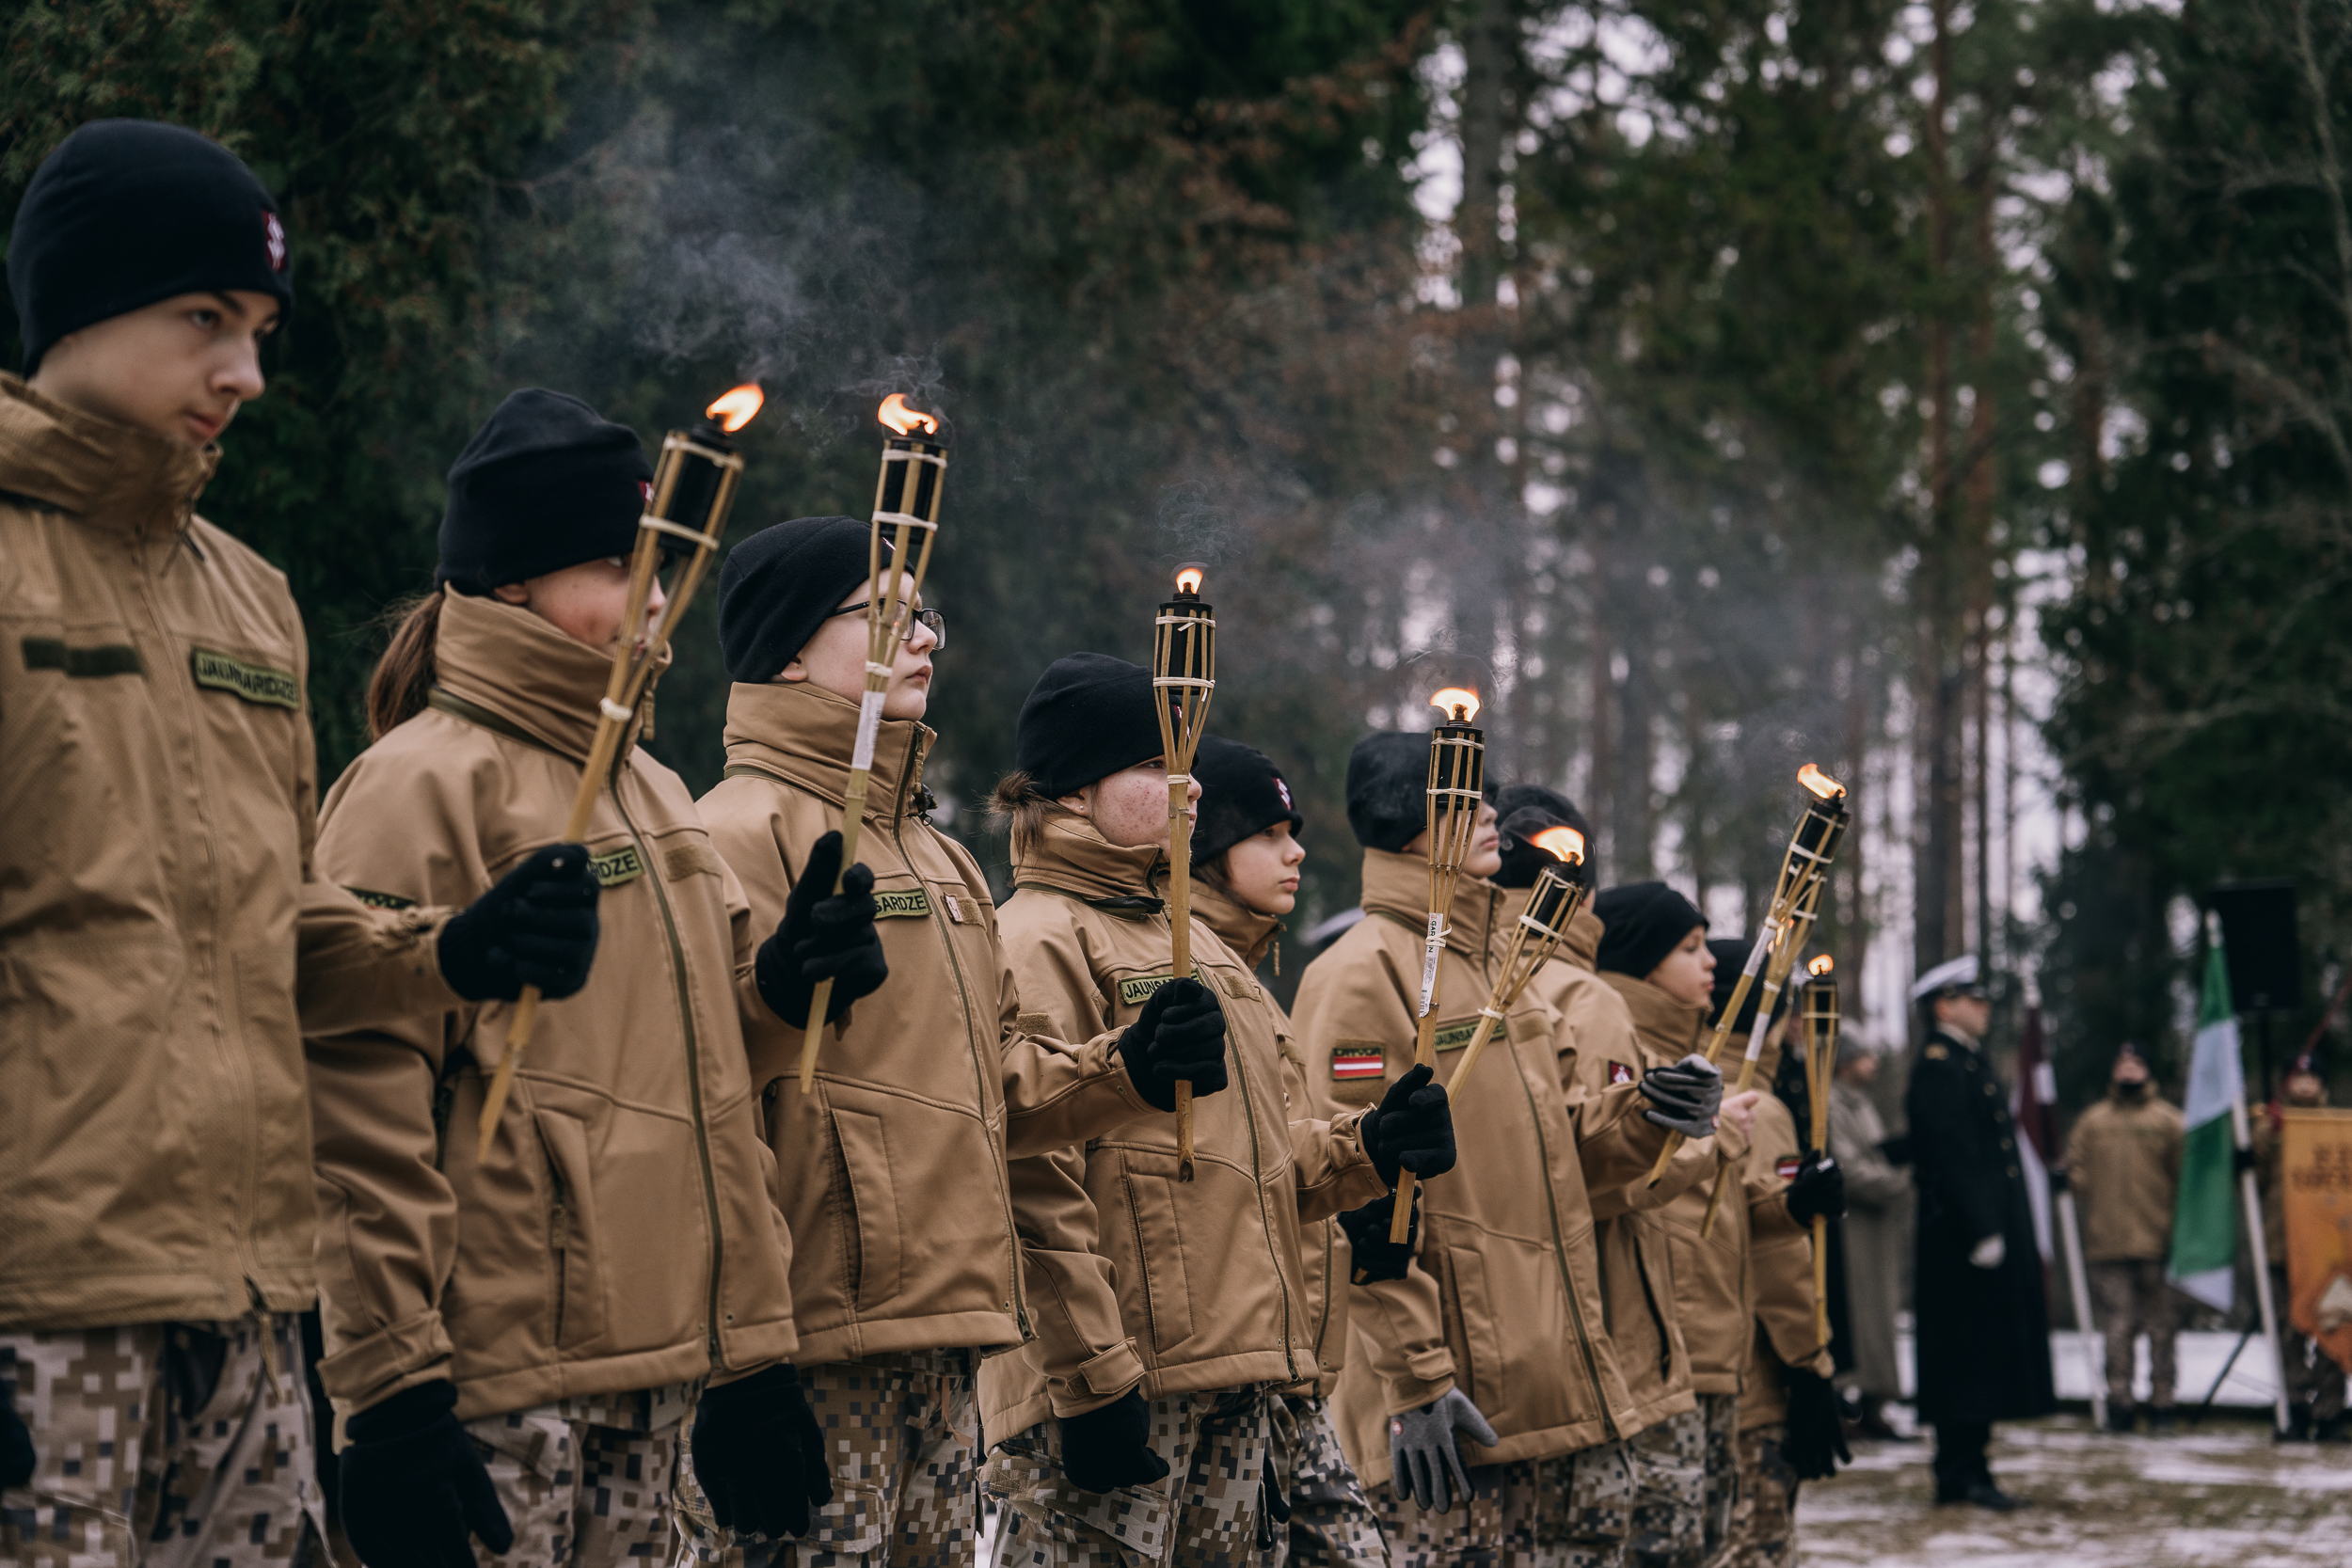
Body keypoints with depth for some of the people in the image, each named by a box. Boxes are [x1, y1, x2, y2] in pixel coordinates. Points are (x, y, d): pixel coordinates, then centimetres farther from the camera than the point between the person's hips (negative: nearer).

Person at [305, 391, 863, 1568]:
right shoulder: (425, 782, -7)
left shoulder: (654, 794, 19)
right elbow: (361, 1103, -13)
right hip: (500, 1379, -8)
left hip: (658, 1366, 8)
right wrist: (391, 1391, -17)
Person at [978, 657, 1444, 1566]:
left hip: (1233, 1376, 9)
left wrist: (1367, 1148, 8)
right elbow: (1036, 1183, -17)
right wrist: (1092, 1378, -21)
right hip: (1118, 1385, -9)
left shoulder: (1192, 940, 22)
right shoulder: (1038, 940, -9)